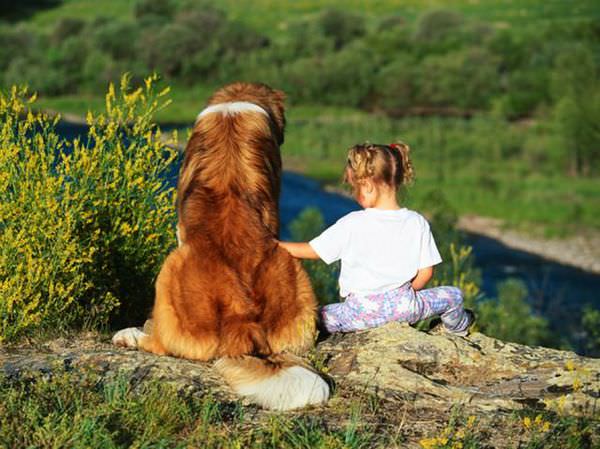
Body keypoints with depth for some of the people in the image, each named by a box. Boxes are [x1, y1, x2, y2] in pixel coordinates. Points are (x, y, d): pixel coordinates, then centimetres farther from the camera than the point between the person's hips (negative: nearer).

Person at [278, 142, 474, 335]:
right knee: (454, 295, 29)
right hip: (404, 307, 3)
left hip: (362, 313, -3)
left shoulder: (351, 225, -13)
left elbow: (310, 251, -5)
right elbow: (425, 272, 0)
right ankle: (458, 328, 50)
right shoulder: (417, 223, -5)